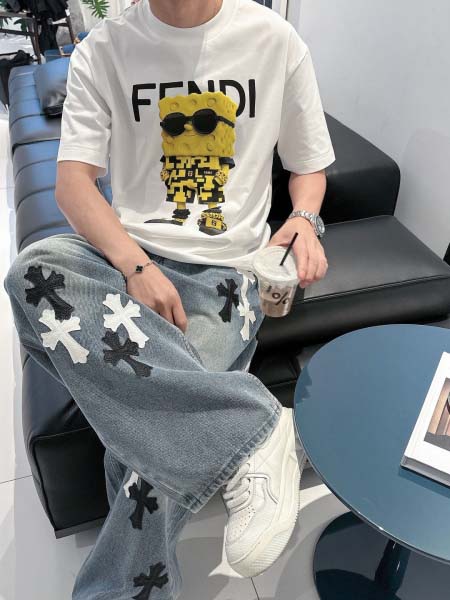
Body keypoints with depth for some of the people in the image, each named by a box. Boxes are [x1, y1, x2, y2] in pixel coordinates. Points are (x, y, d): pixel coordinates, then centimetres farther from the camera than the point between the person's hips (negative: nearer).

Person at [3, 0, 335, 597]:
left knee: (150, 429, -24)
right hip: (127, 253, 2)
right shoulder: (103, 49, 6)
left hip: (224, 268, -1)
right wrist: (136, 266, -22)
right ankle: (251, 427, -28)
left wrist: (304, 220, -10)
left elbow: (309, 164, 14)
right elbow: (73, 179, -4)